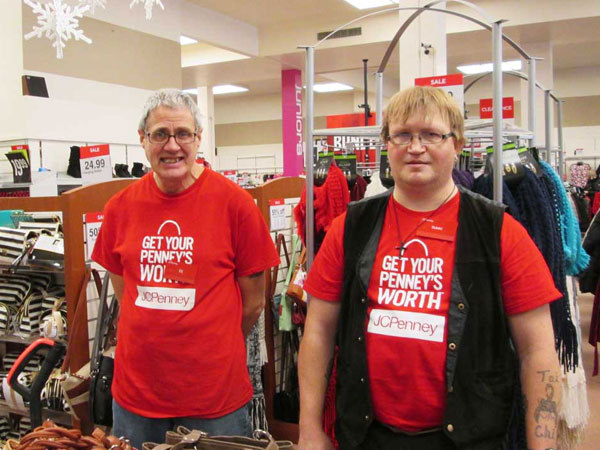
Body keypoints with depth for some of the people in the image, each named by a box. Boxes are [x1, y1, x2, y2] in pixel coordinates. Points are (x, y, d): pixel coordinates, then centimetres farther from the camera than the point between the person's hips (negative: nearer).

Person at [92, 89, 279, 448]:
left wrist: (214, 352, 5)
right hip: (135, 392, 3)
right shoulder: (120, 208, 1)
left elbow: (253, 302, -3)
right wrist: (158, 344, 7)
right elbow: (124, 293, 12)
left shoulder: (234, 202, -10)